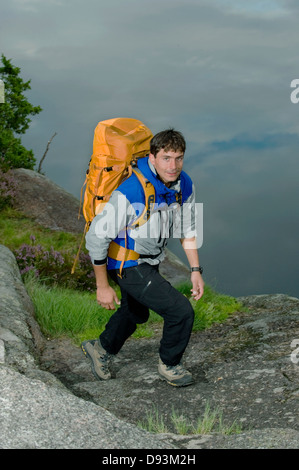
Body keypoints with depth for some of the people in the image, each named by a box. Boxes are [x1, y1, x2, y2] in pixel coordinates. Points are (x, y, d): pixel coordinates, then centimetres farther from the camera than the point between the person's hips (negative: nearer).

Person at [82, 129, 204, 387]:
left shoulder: (185, 185, -10)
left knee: (136, 312, 29)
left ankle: (101, 348, 57)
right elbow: (96, 237, -25)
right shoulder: (130, 193, -33)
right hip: (128, 265, -8)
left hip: (151, 261, 8)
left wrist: (196, 270, 2)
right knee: (181, 311, -12)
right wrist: (103, 287, -20)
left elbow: (188, 230, 6)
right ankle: (169, 365, 16)